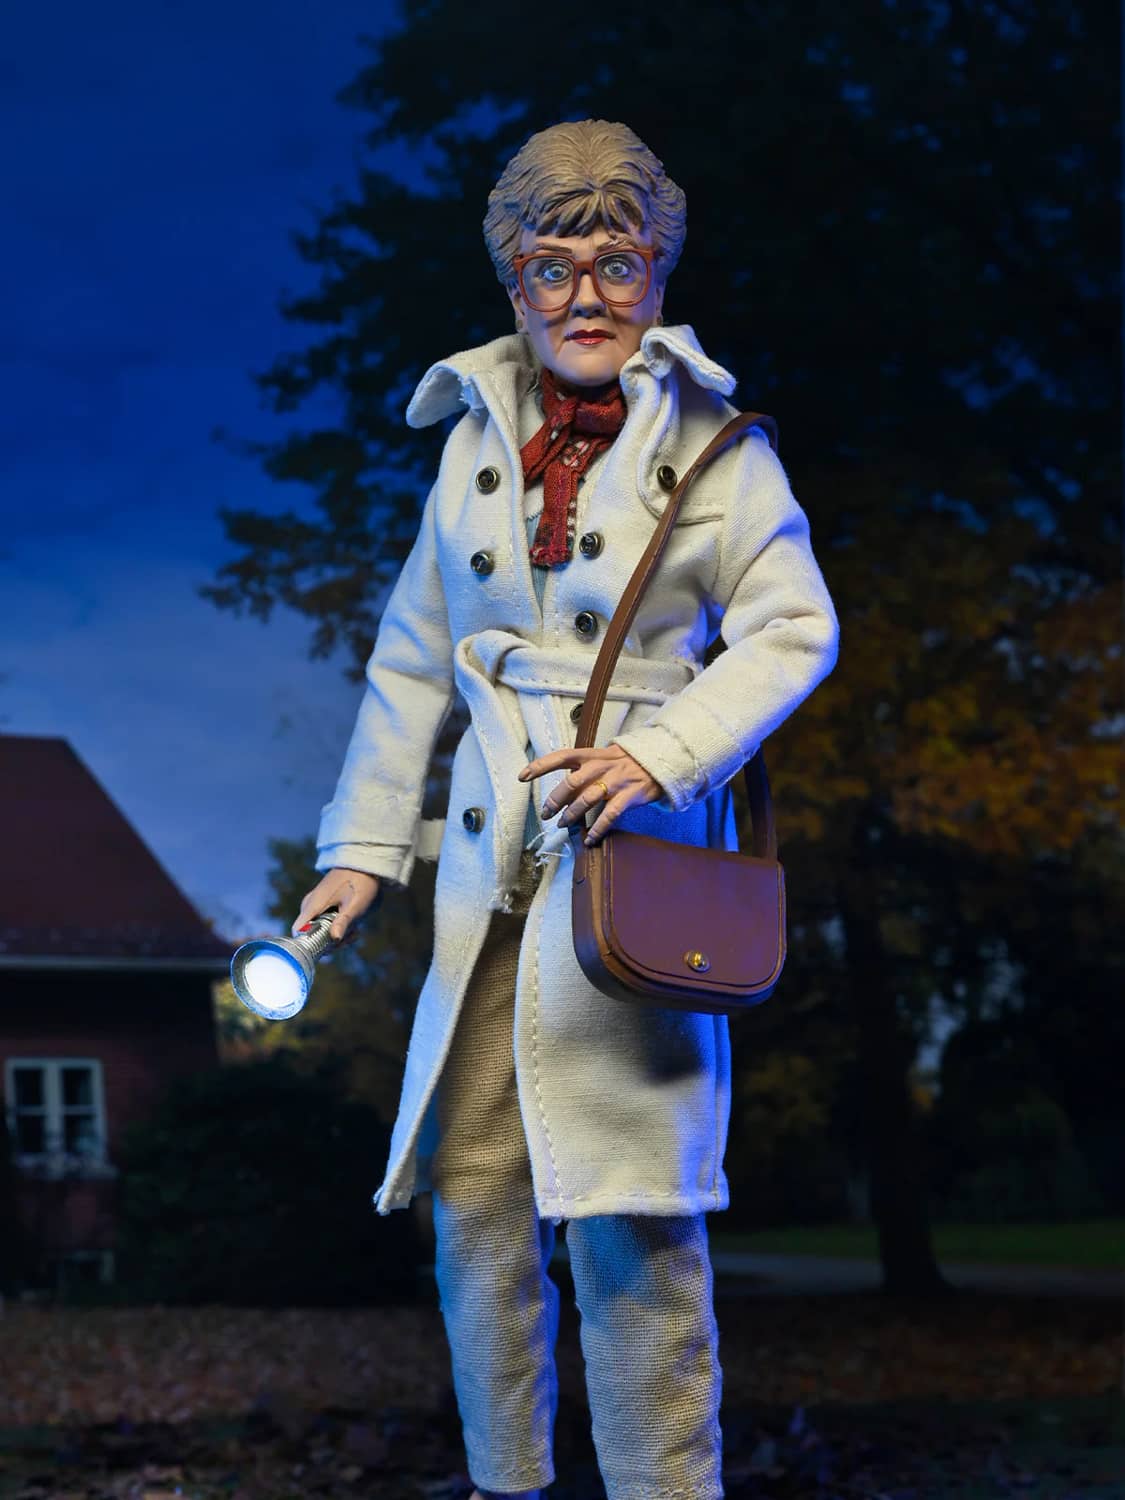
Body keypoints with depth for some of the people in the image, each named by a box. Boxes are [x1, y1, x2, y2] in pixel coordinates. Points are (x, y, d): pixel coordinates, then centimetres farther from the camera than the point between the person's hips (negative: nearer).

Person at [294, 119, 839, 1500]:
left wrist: (664, 751, -19)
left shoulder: (714, 442, 2)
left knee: (628, 1209, -9)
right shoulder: (477, 439, 13)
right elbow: (413, 659, 16)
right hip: (489, 865, 4)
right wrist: (362, 843, 12)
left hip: (639, 851, -4)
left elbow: (793, 627, -4)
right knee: (473, 1193, 5)